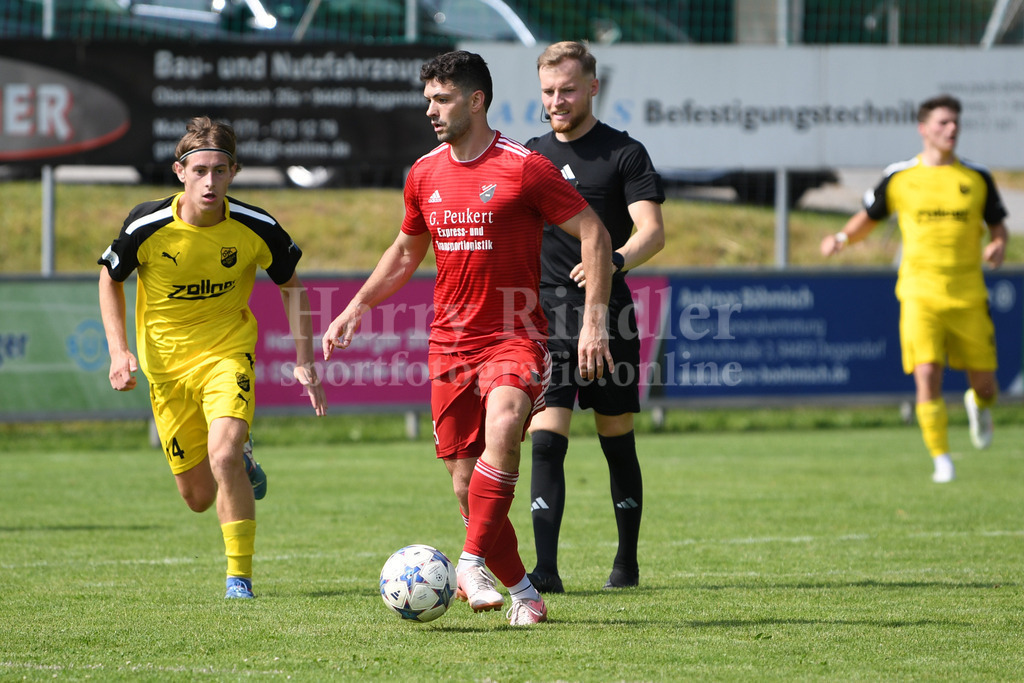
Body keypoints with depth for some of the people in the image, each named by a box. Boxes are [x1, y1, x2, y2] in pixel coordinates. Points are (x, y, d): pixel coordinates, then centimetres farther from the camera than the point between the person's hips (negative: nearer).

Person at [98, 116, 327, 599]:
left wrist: (304, 361, -2)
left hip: (228, 354, -1)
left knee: (223, 455, -28)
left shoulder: (256, 229, -14)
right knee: (198, 497, 7)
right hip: (166, 363, 2)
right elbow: (110, 278, 3)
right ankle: (242, 461, 44)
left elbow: (291, 286, 3)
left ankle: (240, 576, -15)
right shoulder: (147, 227, -16)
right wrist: (118, 350, -7)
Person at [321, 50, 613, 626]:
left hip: (515, 337, -5)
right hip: (451, 342, 6)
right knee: (466, 481, 2)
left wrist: (595, 319, -14)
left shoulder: (525, 168, -9)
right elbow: (406, 252, 25)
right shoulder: (425, 175, 9)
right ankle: (521, 590, 17)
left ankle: (472, 563, -28)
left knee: (502, 424, -34)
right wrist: (356, 309, 16)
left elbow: (594, 233, -7)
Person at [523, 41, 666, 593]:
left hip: (607, 315, -3)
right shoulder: (530, 157, 14)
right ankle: (545, 569, -14)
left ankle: (627, 561, 20)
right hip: (545, 315, 3)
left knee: (617, 442, 6)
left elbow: (652, 231, -11)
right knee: (546, 441, -10)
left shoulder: (624, 154, 0)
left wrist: (615, 260, -31)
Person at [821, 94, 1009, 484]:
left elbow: (998, 228, 12)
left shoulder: (977, 178, 5)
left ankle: (978, 405, 43)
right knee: (926, 375, -16)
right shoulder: (900, 178, 3)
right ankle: (942, 462, -6)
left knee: (984, 383, 5)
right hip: (920, 295, -1)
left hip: (968, 297, 1)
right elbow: (869, 218, 15)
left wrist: (997, 246, -11)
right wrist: (842, 238, -4)